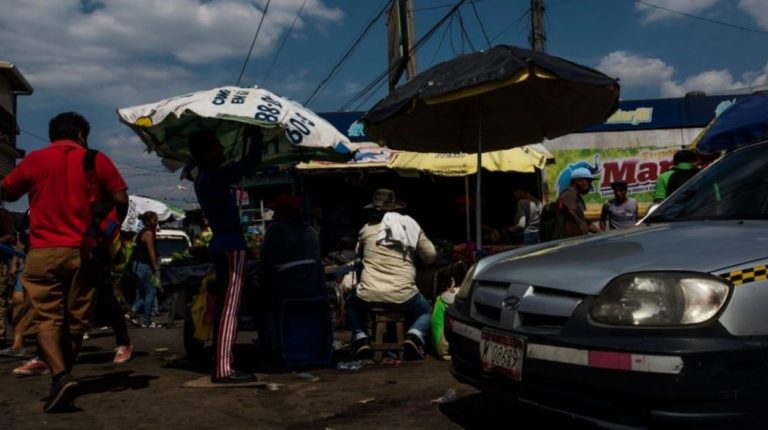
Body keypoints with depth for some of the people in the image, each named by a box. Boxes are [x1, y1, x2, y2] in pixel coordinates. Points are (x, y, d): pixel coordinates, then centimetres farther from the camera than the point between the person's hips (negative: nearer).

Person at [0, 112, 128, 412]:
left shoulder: (34, 159, 6)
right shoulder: (97, 160, 5)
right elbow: (121, 200, 0)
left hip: (44, 252, 0)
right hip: (84, 251, 1)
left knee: (47, 318, -2)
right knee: (76, 319, 12)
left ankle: (60, 377, -20)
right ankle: (62, 374, 20)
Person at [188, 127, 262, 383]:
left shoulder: (205, 178, 13)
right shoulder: (215, 177, -15)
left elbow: (237, 170, 29)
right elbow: (252, 160, -16)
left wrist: (245, 138, 29)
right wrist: (255, 135, 1)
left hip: (221, 244, 10)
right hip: (231, 245, -10)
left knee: (224, 307, 13)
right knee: (229, 308, -11)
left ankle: (222, 364, 18)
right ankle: (223, 369, -12)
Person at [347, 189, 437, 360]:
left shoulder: (367, 228, 7)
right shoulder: (411, 225, 7)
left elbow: (359, 253, 26)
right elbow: (431, 256, 14)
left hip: (369, 295, 1)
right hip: (403, 295, 0)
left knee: (352, 304, 34)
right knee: (425, 311, 30)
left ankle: (360, 338, 9)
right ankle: (415, 336, -2)